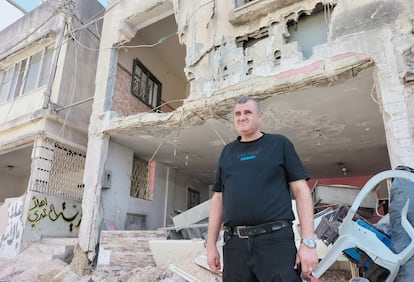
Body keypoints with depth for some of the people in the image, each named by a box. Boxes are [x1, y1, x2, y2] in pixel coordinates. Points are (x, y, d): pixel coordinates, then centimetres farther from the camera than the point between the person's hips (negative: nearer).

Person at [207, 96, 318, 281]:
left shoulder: (279, 144, 6)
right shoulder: (227, 151, 15)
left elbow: (301, 190, 0)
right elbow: (218, 198, 14)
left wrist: (308, 242, -9)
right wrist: (211, 245, 10)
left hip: (275, 240, -3)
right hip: (234, 244, 4)